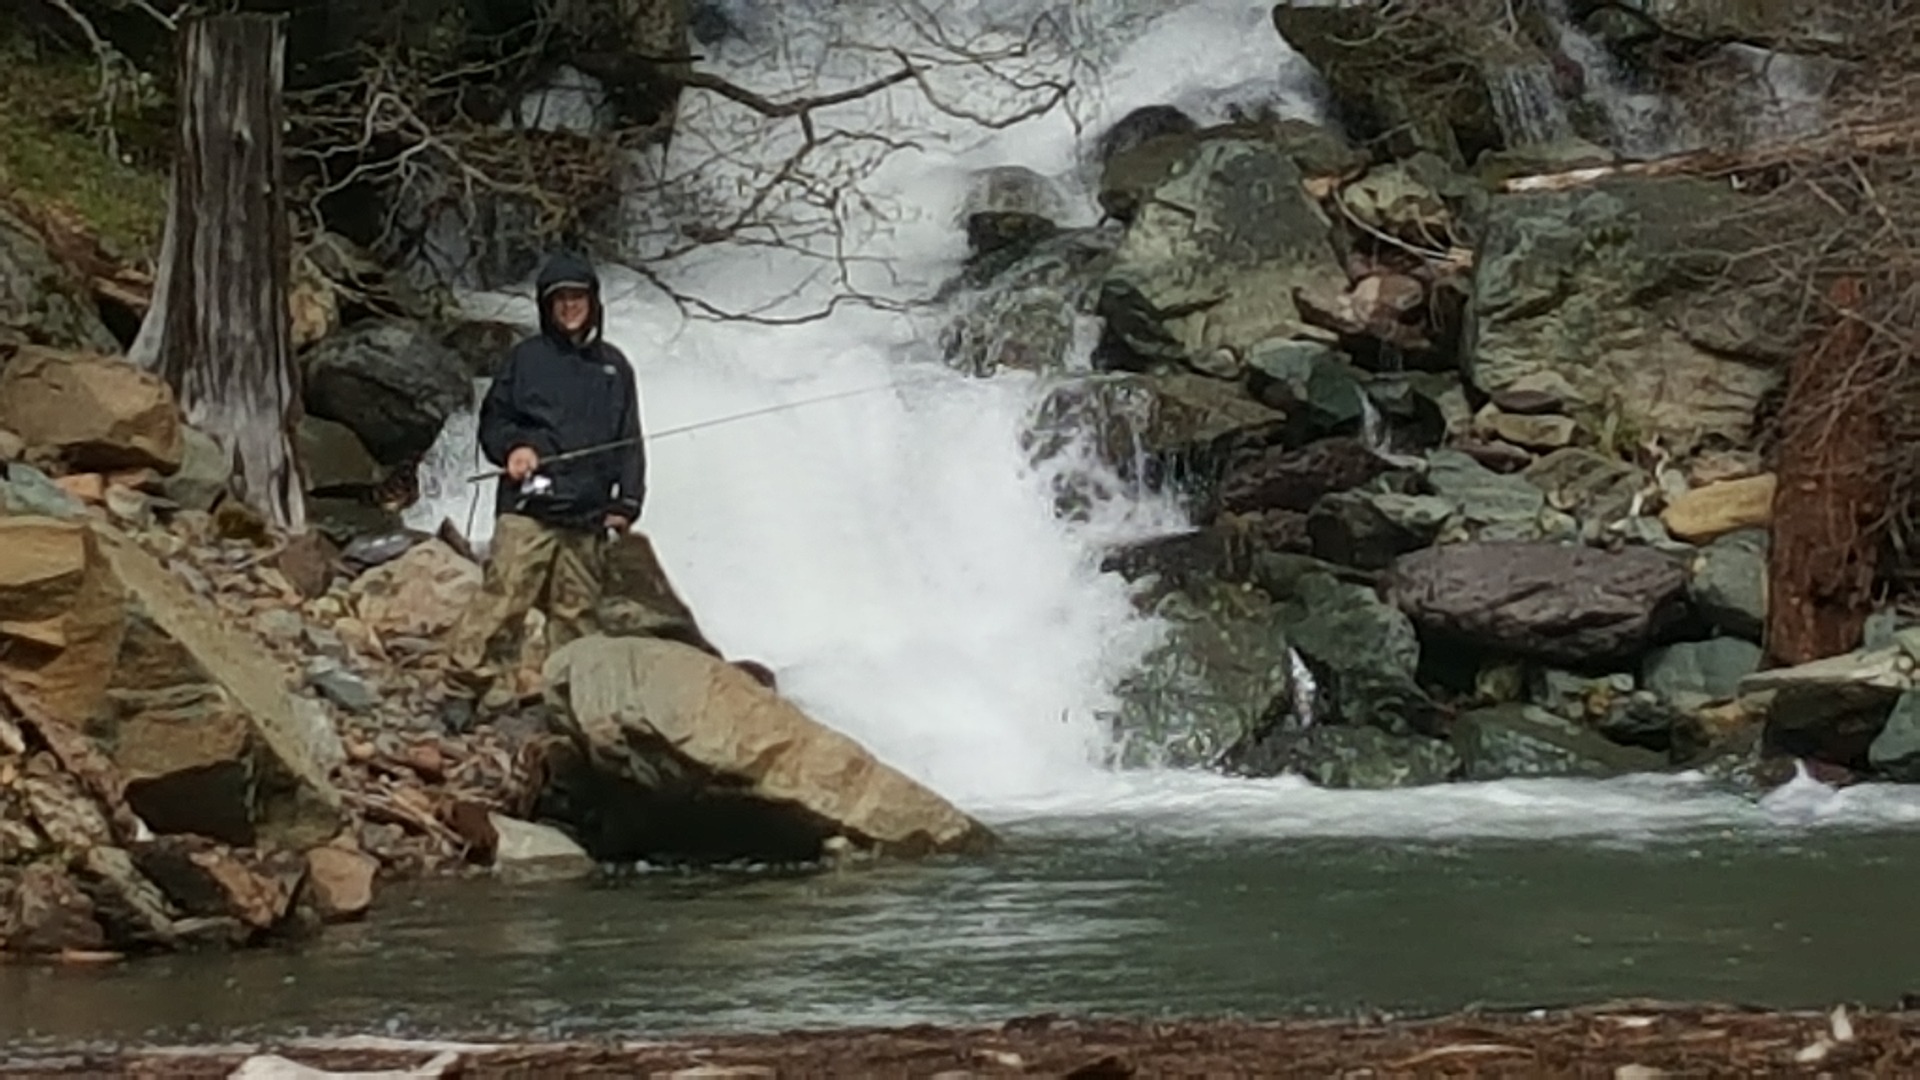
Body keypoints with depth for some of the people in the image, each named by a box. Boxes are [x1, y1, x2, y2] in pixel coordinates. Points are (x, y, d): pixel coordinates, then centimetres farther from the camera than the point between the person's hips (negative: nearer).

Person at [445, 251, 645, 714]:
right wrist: (512, 447, -9)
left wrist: (626, 502, 5)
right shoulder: (526, 358, 9)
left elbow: (630, 442, 15)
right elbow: (493, 419, 13)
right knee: (502, 597, -13)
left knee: (577, 611, 3)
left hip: (587, 517, 3)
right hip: (528, 507, -3)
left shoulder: (614, 367, 16)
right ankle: (470, 684, -14)